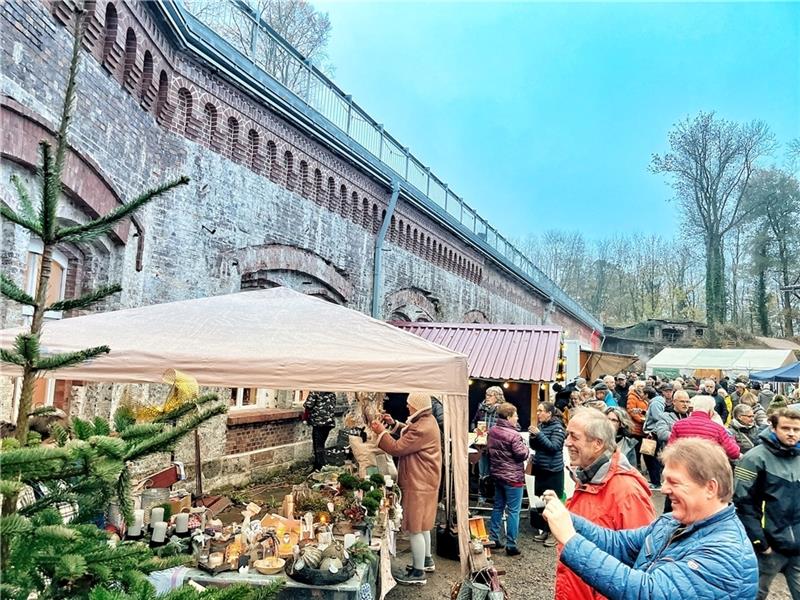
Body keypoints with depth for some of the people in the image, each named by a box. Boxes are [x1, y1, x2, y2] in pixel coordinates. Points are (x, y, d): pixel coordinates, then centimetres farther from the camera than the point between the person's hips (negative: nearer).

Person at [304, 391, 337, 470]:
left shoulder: (315, 390, -12)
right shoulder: (331, 391, 6)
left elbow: (309, 404, -16)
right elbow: (333, 405, 11)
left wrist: (304, 405, 6)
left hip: (318, 421, -6)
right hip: (329, 421, 6)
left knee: (318, 446, 1)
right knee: (321, 445, 17)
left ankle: (320, 468, 1)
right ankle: (317, 466, 25)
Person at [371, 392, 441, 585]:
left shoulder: (422, 428, -27)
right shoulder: (427, 420, 6)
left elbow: (397, 448, -23)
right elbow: (409, 434, 19)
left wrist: (381, 431, -12)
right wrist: (394, 424, 6)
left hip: (418, 484, -11)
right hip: (424, 481, 11)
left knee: (414, 528, 0)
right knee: (421, 524, 24)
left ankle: (418, 573, 11)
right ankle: (426, 560, 38)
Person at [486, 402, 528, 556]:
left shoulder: (492, 431, 2)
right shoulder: (513, 435, -21)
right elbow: (522, 455, -17)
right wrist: (525, 447, 2)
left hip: (497, 474, 8)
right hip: (513, 477, -8)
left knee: (498, 506, 18)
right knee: (513, 511, 1)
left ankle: (494, 539, 24)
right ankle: (511, 545, 7)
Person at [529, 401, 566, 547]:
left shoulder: (557, 427, -11)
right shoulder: (541, 426, 7)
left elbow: (554, 447, -19)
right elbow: (534, 446, 13)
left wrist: (539, 434, -22)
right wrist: (532, 436, -7)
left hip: (553, 470, -7)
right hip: (540, 469, 7)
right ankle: (545, 530, 24)